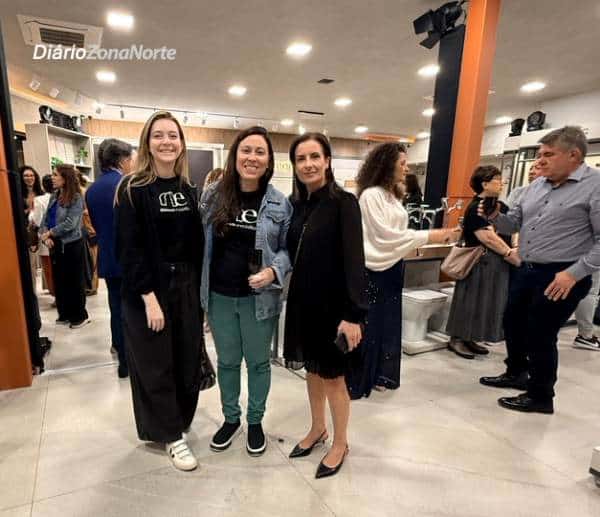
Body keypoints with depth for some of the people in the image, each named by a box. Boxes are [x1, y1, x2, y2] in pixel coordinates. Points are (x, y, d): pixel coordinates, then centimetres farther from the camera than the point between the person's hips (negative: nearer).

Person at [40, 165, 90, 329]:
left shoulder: (76, 198, -13)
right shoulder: (54, 196, 8)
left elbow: (69, 224, -18)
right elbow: (46, 218, 7)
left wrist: (49, 233, -10)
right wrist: (45, 237, -8)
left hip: (71, 245, -7)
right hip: (56, 245, 7)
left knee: (75, 282, 4)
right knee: (59, 281, 14)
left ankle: (80, 316, 18)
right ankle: (65, 314, 29)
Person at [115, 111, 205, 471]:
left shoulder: (189, 190, 7)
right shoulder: (133, 190, -9)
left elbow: (197, 245, 8)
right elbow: (129, 249, -13)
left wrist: (199, 289, 4)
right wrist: (149, 297, -18)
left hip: (187, 288, 5)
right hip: (148, 291, -5)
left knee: (187, 360, 13)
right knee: (156, 365, 8)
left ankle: (179, 421, 36)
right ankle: (171, 435, 26)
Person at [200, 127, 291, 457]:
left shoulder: (280, 203, -7)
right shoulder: (213, 195, -2)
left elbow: (288, 248, 0)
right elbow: (200, 242, 7)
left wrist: (273, 271, -20)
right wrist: (199, 287, 4)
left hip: (259, 298, -2)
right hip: (219, 296, 2)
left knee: (258, 362, 15)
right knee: (227, 361, 18)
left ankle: (255, 422, 38)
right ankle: (230, 419, 41)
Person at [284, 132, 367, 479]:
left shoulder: (343, 203, -13)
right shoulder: (298, 204, 6)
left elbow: (354, 261, -18)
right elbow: (293, 255, 7)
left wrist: (353, 314, -23)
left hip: (333, 304, -6)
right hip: (304, 302, 6)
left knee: (333, 377, 9)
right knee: (312, 370, 19)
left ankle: (340, 444, 31)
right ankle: (317, 429, 41)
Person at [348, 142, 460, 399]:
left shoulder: (394, 195, 12)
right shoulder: (371, 194, -14)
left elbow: (398, 232, 10)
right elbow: (384, 234, -19)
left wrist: (439, 235, 3)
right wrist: (428, 236, -18)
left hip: (393, 266, 9)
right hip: (374, 268, -8)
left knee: (388, 323, 15)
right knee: (367, 325, 1)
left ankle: (379, 375, 31)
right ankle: (354, 382, 16)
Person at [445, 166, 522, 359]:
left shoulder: (501, 206, 12)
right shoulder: (475, 208, -14)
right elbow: (488, 238, -21)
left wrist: (515, 251, -5)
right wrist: (510, 254, -18)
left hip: (498, 262, 8)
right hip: (481, 261, -8)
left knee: (487, 302, 13)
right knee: (472, 300, -1)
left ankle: (469, 338, 24)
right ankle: (456, 339, 11)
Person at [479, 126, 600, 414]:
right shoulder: (536, 186, 10)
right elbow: (514, 223, 13)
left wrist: (574, 273, -23)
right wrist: (494, 217, -8)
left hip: (561, 277, -7)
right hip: (525, 271, 8)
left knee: (540, 336, 3)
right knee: (513, 324, 19)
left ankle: (540, 397, 24)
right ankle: (516, 374, 42)